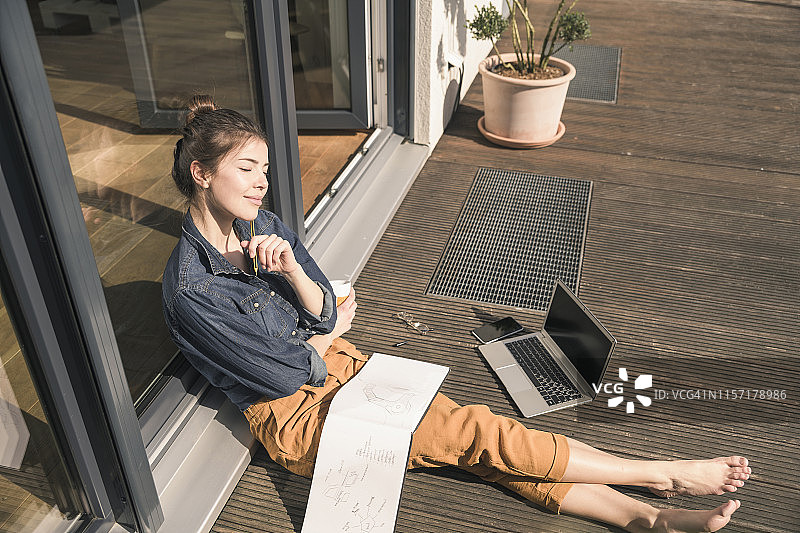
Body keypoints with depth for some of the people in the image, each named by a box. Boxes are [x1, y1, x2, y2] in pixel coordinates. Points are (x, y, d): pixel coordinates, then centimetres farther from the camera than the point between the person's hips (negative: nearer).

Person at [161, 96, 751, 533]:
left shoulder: (261, 225, 1)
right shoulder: (190, 287, -21)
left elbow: (323, 312, -2)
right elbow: (287, 373, -17)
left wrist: (291, 269, -22)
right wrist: (333, 330, 1)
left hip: (337, 365, 7)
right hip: (295, 416, -6)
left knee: (469, 429, -10)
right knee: (476, 431, -14)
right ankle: (664, 475, -4)